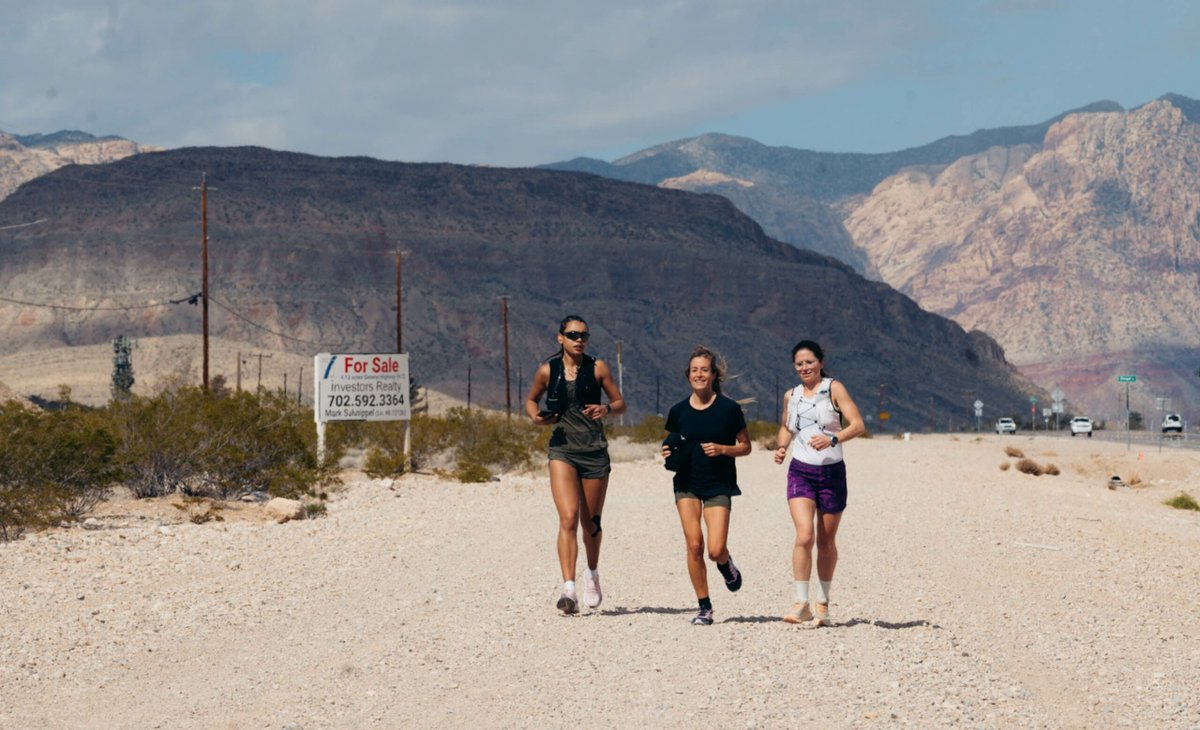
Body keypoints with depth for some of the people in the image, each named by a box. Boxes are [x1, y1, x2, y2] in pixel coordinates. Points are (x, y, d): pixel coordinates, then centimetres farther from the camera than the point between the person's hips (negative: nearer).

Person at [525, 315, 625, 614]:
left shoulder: (597, 368, 1)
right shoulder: (548, 370, 3)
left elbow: (620, 403, 7)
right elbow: (531, 399, 18)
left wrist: (606, 409, -15)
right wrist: (535, 416, -3)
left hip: (595, 451, 1)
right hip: (562, 450, -1)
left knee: (591, 522, 12)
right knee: (568, 518, -18)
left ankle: (593, 576, 38)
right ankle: (568, 589, -23)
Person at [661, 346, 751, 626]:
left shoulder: (729, 408, -4)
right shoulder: (679, 411, 4)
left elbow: (746, 446, 2)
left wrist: (722, 449, -15)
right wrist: (669, 453, -6)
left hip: (718, 485, -2)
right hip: (687, 484, 2)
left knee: (715, 550, -11)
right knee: (694, 545, -7)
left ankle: (726, 565, 27)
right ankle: (704, 607, 5)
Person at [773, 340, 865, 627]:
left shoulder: (834, 389, -2)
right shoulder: (791, 396, 9)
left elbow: (858, 425, -11)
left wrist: (833, 439, -27)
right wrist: (782, 447, 7)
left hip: (832, 473, -1)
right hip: (800, 472, 1)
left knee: (826, 542, 9)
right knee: (804, 536, -17)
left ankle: (823, 603, 25)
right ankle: (801, 604, -15)